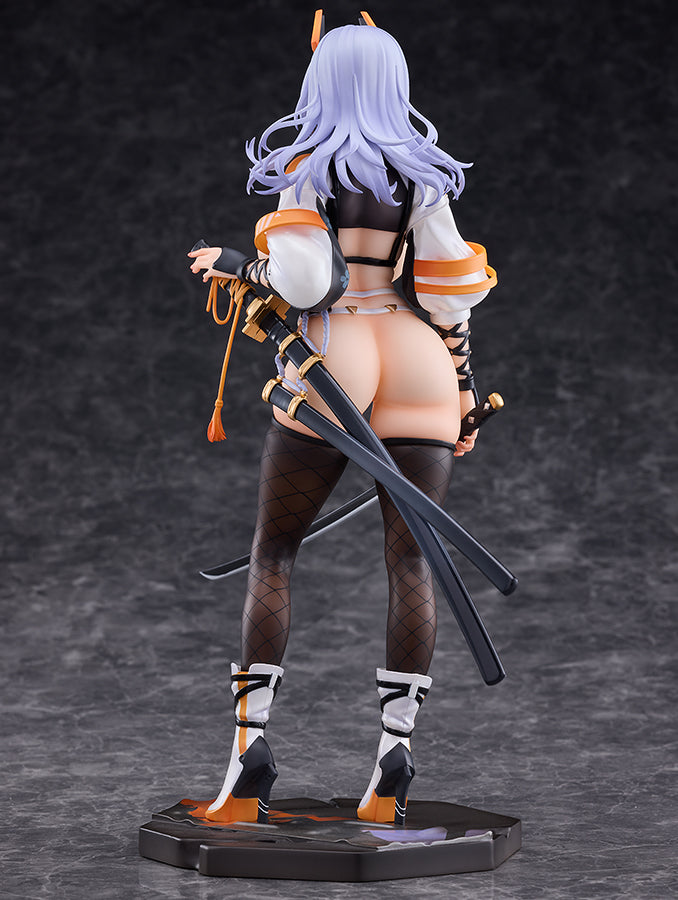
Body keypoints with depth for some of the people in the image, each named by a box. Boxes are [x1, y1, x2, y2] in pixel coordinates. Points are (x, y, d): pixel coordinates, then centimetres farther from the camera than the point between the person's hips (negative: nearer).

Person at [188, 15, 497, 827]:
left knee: (273, 552, 7)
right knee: (410, 561, 1)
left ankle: (251, 747, -2)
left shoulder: (307, 168, -1)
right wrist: (464, 384, 11)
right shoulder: (421, 173, 7)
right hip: (415, 369, 2)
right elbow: (447, 285, 3)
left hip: (329, 369, -2)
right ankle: (395, 759, -7)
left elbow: (305, 278, -13)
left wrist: (237, 265, 5)